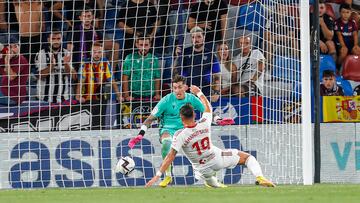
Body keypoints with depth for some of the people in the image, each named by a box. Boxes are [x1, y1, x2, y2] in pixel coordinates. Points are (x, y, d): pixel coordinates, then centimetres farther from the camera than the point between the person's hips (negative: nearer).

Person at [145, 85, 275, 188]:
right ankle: (259, 177, -9)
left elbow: (171, 156, -29)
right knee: (247, 157, 12)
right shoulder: (204, 124, -15)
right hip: (217, 159, 0)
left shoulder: (180, 136, -25)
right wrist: (199, 93, 22)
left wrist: (158, 175, -30)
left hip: (203, 170, 0)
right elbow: (208, 107, 7)